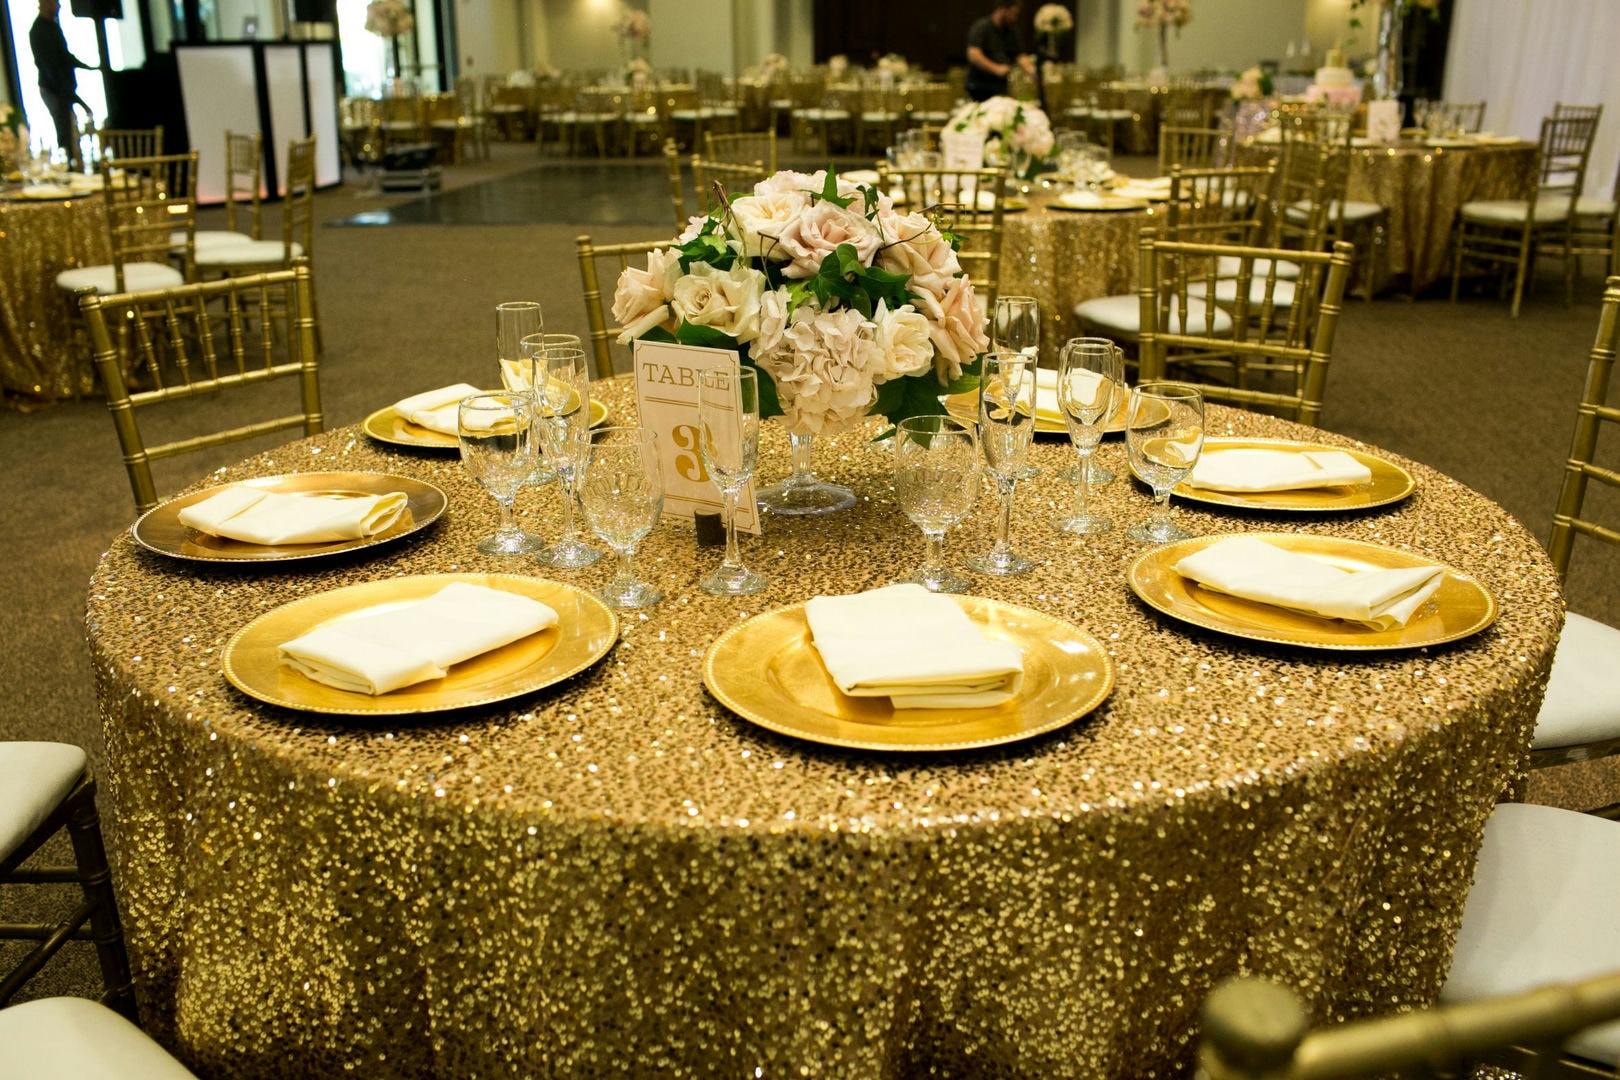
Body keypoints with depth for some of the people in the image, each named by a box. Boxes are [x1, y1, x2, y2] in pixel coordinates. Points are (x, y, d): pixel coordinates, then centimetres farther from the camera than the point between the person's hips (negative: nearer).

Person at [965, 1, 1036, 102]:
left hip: (1001, 88, 7)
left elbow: (1021, 55, 12)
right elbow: (973, 55, -20)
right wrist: (996, 68, -28)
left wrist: (1031, 69, -9)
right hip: (981, 88, -7)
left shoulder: (1012, 32, 15)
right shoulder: (981, 27, -7)